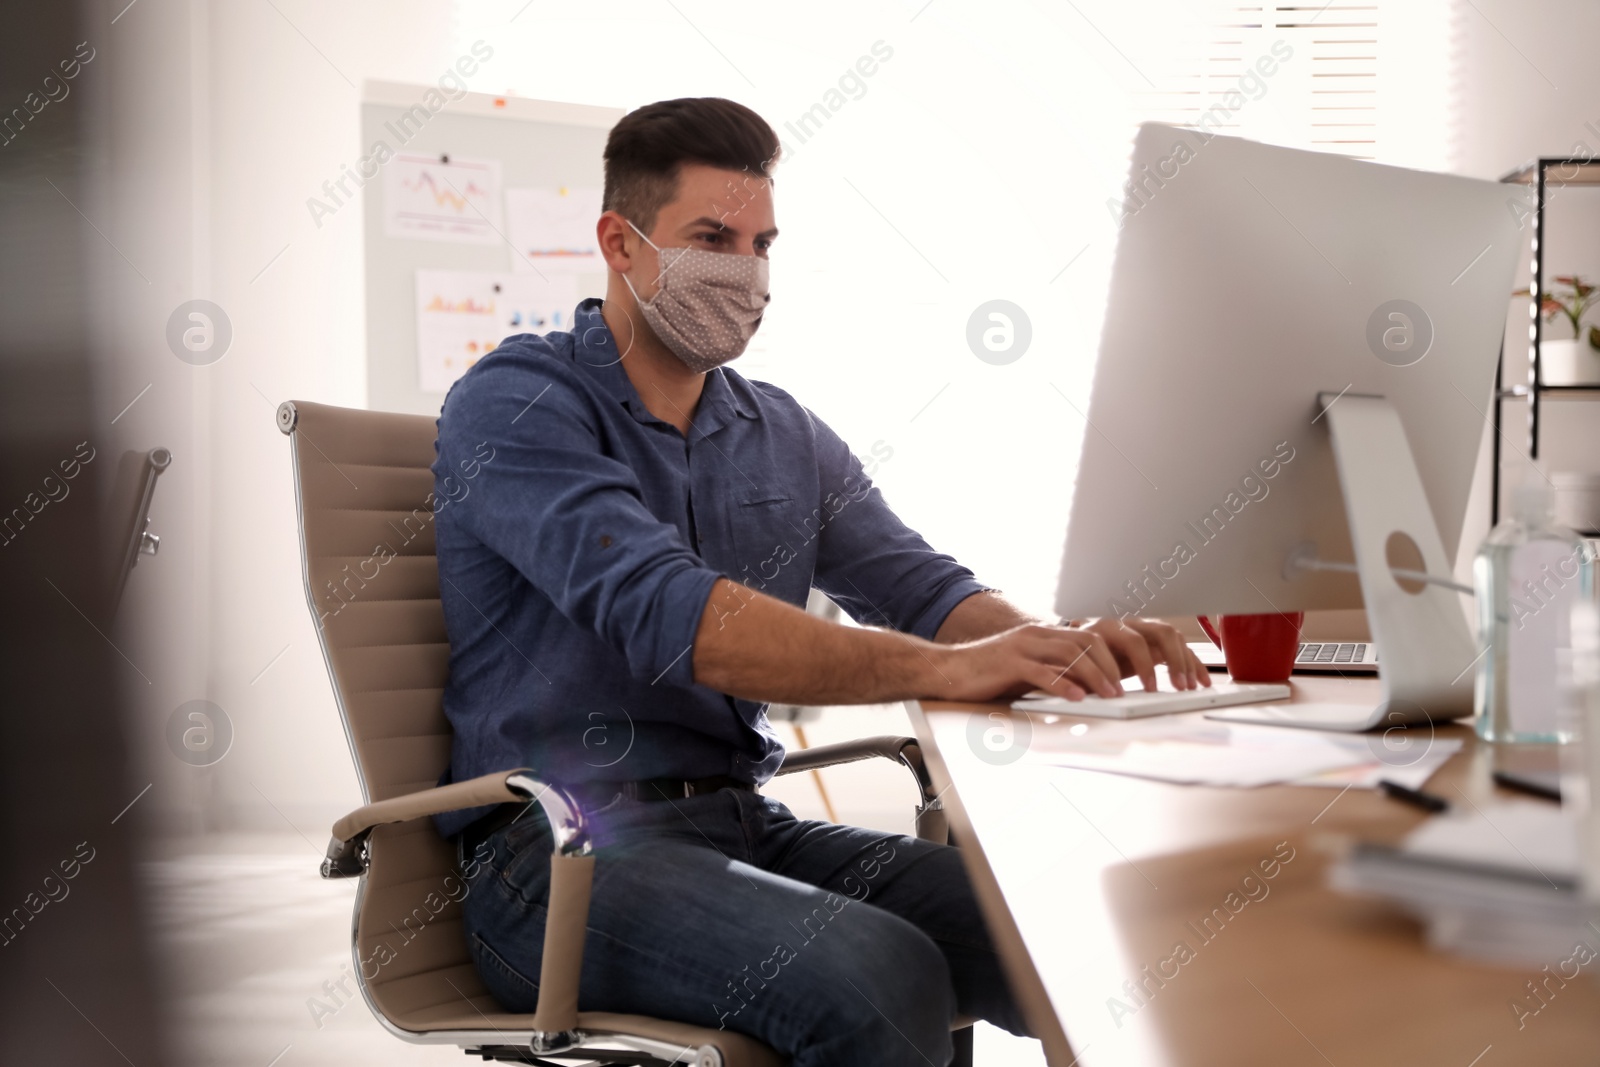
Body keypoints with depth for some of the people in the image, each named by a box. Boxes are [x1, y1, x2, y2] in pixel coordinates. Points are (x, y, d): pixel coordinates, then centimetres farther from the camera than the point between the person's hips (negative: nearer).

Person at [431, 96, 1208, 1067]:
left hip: (750, 825, 6)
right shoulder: (516, 406, -8)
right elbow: (669, 618, -23)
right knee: (879, 977, -30)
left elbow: (924, 589, 8)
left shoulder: (785, 435, 16)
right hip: (567, 854, -6)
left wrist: (1060, 645, -16)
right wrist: (939, 668, -33)